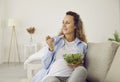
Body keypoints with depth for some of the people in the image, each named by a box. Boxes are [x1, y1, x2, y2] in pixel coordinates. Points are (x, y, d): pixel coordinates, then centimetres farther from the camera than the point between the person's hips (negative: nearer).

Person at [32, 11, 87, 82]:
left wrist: (78, 66, -7)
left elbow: (82, 70, 16)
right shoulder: (55, 40, 11)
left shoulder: (82, 45, 11)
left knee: (81, 70, -34)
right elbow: (45, 65, 8)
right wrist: (51, 48, -7)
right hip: (52, 76, -2)